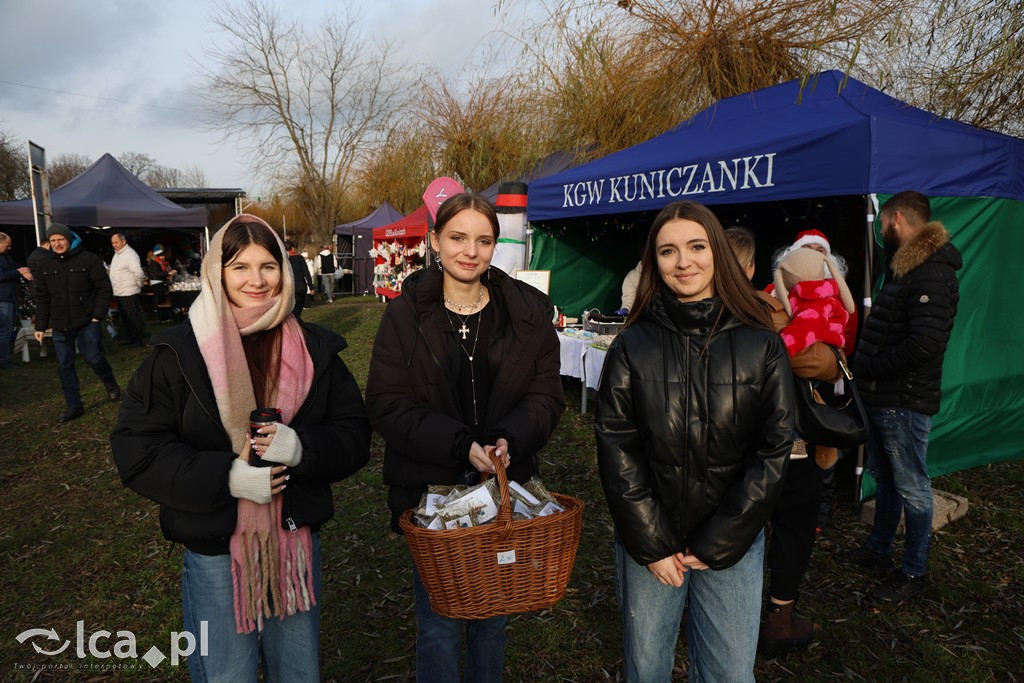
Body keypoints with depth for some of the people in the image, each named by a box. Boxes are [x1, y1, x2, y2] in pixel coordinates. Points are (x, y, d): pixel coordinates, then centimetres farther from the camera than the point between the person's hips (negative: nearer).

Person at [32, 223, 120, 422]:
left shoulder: (89, 260, -6)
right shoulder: (46, 267, 10)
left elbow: (104, 289, -5)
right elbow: (42, 299, 14)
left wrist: (98, 315, -11)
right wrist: (40, 326, 11)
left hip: (86, 323, -5)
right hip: (60, 326, 5)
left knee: (94, 358, -7)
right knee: (64, 366, 5)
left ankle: (111, 385, 24)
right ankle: (74, 406, 14)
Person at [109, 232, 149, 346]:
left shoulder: (129, 254, -18)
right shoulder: (117, 253, 13)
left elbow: (139, 273, -26)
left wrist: (140, 284, -14)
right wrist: (109, 272, 13)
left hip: (128, 293, -10)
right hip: (119, 292, 10)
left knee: (134, 317, -2)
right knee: (125, 317, 17)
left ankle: (139, 340, 7)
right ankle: (129, 338, 27)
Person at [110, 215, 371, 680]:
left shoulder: (314, 349, -1)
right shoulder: (179, 352, -7)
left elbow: (354, 436, 0)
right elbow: (135, 450, -9)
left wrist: (303, 448, -22)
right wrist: (223, 477, -22)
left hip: (296, 541, 3)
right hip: (214, 549, -2)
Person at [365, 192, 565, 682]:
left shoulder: (528, 312, 0)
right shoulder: (405, 314, -5)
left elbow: (546, 394, 0)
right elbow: (387, 404, -9)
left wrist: (510, 440, -19)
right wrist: (461, 445, -21)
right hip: (430, 487, -2)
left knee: (492, 616, 20)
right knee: (439, 623, 8)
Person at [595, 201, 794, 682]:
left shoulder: (761, 345, -5)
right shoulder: (633, 346, -5)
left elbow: (773, 450, -5)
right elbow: (616, 448, -6)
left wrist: (716, 544, -7)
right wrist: (652, 545, -9)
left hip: (731, 543, 0)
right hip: (647, 542, 0)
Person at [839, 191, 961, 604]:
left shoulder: (933, 274, -18)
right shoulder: (903, 268, 14)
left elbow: (925, 344, -26)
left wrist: (868, 368, -16)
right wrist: (864, 369, 2)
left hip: (906, 402, -10)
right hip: (880, 398, 10)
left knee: (911, 488, 4)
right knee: (884, 479, 20)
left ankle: (913, 574, 18)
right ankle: (878, 550, 36)